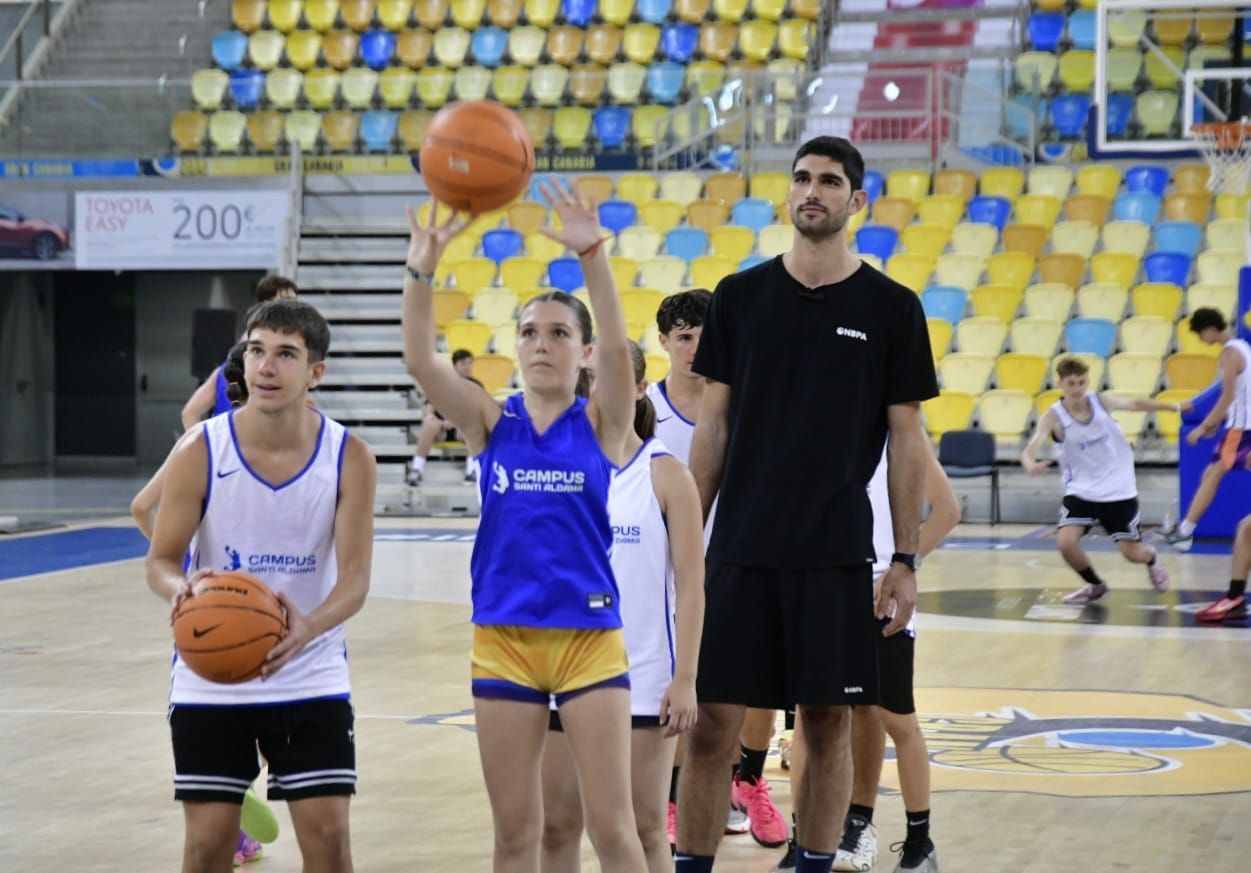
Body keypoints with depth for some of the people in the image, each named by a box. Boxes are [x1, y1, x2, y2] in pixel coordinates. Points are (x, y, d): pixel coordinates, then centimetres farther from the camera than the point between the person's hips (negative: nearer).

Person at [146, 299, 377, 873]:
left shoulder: (349, 458, -11)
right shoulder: (200, 453, -12)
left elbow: (355, 576, -15)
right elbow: (160, 562, -7)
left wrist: (310, 627, -36)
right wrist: (182, 588, -32)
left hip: (312, 681, 0)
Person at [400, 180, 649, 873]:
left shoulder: (601, 424, 0)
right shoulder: (490, 422, 5)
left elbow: (618, 350, -19)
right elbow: (420, 360, -10)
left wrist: (591, 255, -32)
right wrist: (421, 273, -24)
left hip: (590, 638, -2)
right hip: (502, 638, 2)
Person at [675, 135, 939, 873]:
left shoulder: (891, 307, 0)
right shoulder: (741, 296, 5)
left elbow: (907, 439, 2)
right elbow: (714, 425, 8)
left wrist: (906, 561, -3)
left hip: (837, 555, -1)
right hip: (741, 549, 1)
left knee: (829, 723, 5)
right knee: (712, 722, 0)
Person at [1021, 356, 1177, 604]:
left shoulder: (1102, 402, -9)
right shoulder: (1053, 417, -16)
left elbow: (1135, 403, 12)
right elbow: (1029, 451, -28)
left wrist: (1173, 406, 17)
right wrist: (1031, 465, -52)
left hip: (1118, 489, 0)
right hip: (1081, 490, 0)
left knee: (1132, 553, 1)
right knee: (1066, 542, -19)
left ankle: (1152, 559, 41)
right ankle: (1095, 585, 11)